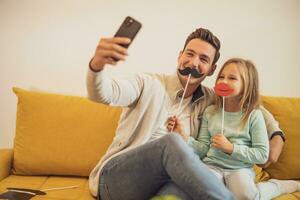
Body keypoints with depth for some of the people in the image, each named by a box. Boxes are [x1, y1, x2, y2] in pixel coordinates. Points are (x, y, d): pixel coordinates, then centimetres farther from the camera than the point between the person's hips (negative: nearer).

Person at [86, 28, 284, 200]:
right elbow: (104, 94, -19)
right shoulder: (149, 84, -1)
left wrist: (276, 134, 7)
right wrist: (97, 65, -41)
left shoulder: (208, 99, 12)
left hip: (163, 183, 2)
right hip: (114, 178, -1)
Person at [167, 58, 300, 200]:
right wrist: (184, 137, -13)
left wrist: (231, 148, -15)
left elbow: (262, 155, -5)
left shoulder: (253, 115, -4)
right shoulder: (210, 112, 5)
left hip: (240, 168, 0)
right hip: (212, 165, 1)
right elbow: (203, 149, 4)